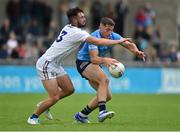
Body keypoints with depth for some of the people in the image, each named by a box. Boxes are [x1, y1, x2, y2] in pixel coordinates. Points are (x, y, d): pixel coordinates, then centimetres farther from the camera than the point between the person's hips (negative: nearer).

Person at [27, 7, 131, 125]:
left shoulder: (68, 28, 6)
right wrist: (119, 41, -16)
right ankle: (34, 117, 6)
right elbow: (98, 42, -24)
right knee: (54, 98, -12)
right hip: (46, 64, -10)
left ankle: (44, 105, 26)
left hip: (55, 65, 10)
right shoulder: (77, 33, -21)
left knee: (69, 89, 12)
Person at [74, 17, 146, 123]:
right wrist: (105, 60, -54)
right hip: (83, 62, -8)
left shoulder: (113, 36, -5)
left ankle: (81, 115, 13)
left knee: (107, 96, 4)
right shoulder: (94, 37, -26)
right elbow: (93, 58, -35)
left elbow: (129, 45, -9)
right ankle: (102, 112, -42)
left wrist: (137, 51, -31)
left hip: (95, 66, 8)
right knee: (105, 79, -34)